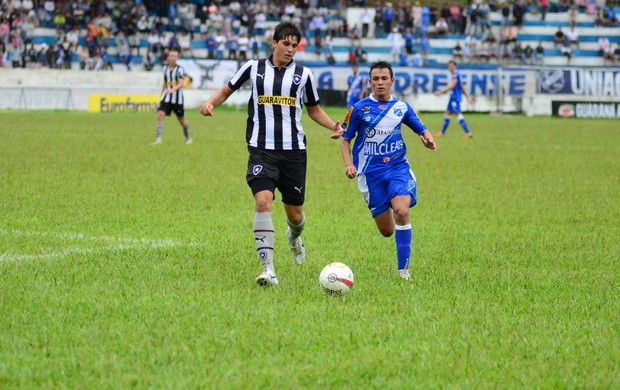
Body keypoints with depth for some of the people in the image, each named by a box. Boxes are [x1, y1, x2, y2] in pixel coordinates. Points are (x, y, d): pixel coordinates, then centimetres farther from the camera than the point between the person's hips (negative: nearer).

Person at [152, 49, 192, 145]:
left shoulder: (180, 69, -9)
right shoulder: (165, 68, 7)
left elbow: (181, 84, -20)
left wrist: (172, 90, -37)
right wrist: (162, 94, 22)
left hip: (177, 98, -4)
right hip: (166, 97, 4)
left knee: (181, 119, 8)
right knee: (160, 114, -16)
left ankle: (188, 137, 31)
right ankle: (159, 138, -17)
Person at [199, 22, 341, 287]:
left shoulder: (303, 74, 5)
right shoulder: (254, 67, 3)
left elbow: (314, 110, 17)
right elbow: (227, 90, 14)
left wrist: (334, 126, -1)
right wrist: (211, 103, -7)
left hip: (293, 150, 2)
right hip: (262, 149, -2)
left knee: (294, 213, 9)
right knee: (263, 201, -23)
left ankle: (294, 236, 49)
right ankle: (268, 270, -23)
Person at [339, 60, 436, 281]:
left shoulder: (401, 107, 3)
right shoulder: (359, 109, -2)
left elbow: (421, 129, 14)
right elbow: (345, 139, 4)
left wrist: (427, 138, -10)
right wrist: (349, 164, -12)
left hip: (398, 166, 1)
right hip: (371, 172, 0)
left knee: (401, 211, -26)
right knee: (387, 231, 2)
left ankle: (403, 269, -18)